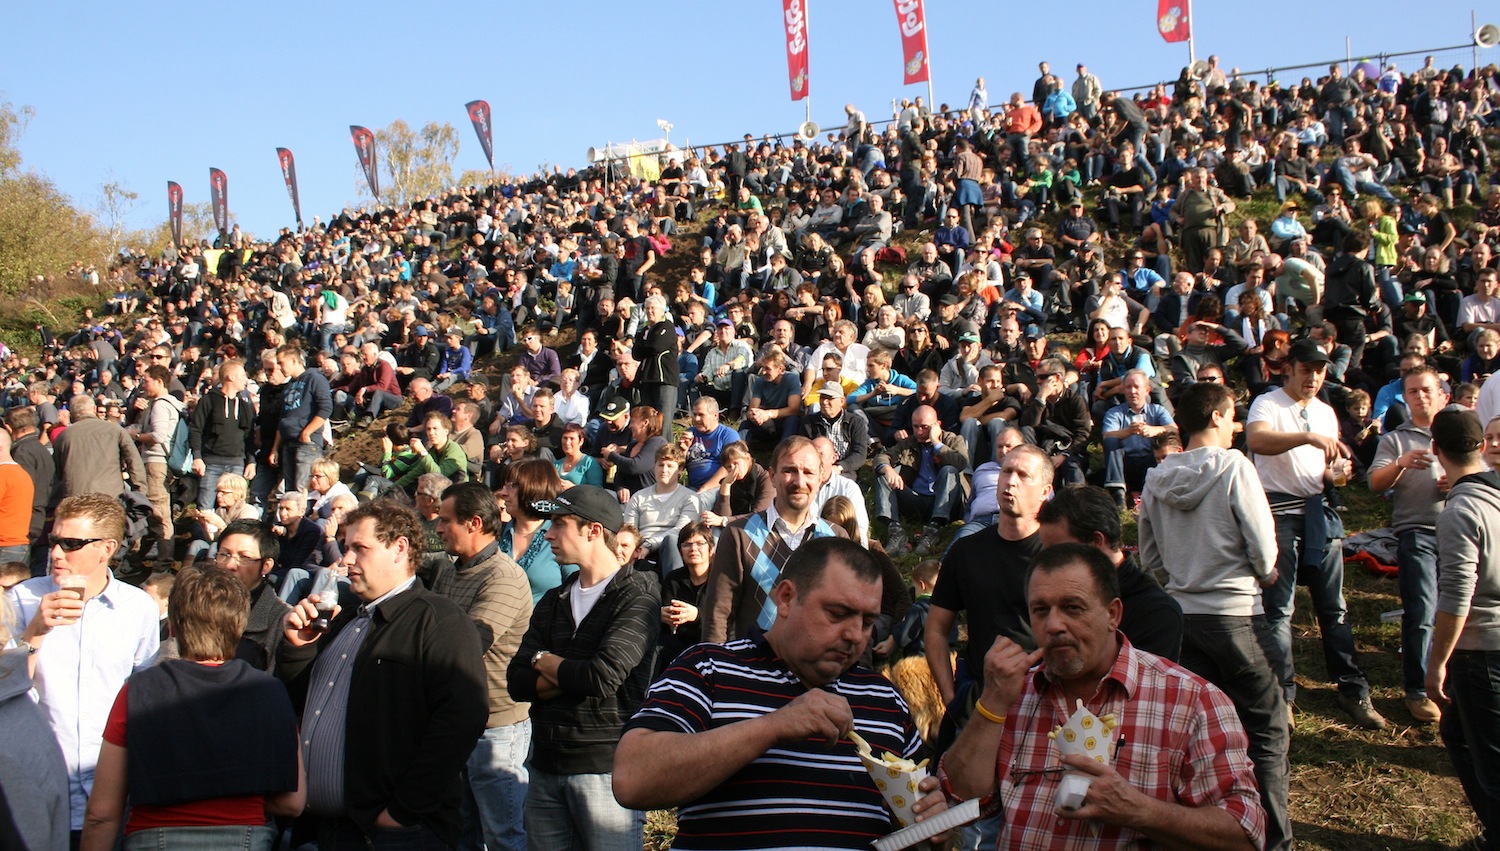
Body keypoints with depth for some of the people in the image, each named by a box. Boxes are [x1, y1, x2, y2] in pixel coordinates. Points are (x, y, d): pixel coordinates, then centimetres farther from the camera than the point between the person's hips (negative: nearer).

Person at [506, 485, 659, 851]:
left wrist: (544, 661, -3)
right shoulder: (554, 601, 13)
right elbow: (517, 683, 3)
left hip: (606, 768, -6)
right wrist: (576, 674, -14)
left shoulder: (637, 597, -9)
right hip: (546, 765, 6)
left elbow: (603, 677, -21)